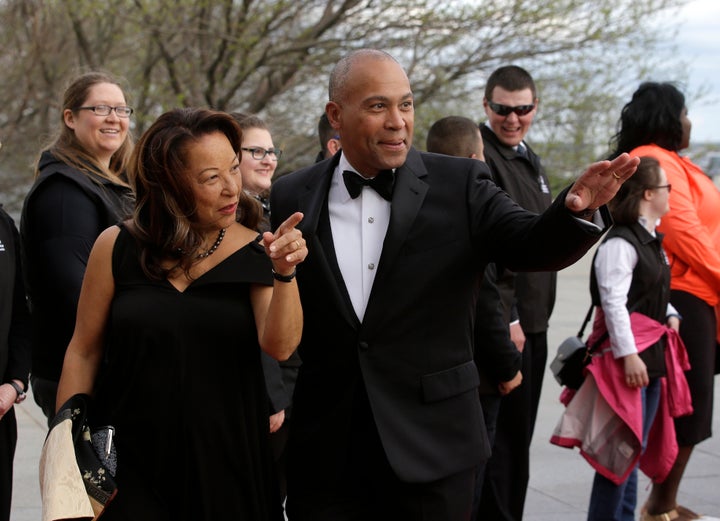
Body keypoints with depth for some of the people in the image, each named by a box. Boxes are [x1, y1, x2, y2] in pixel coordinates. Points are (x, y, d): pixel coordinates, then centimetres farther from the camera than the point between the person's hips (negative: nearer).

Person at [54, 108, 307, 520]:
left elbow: (280, 346, -16)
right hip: (130, 464, -1)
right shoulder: (118, 248, -4)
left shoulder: (255, 252, -2)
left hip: (226, 466, 1)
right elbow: (83, 354, 2)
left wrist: (285, 272, -31)